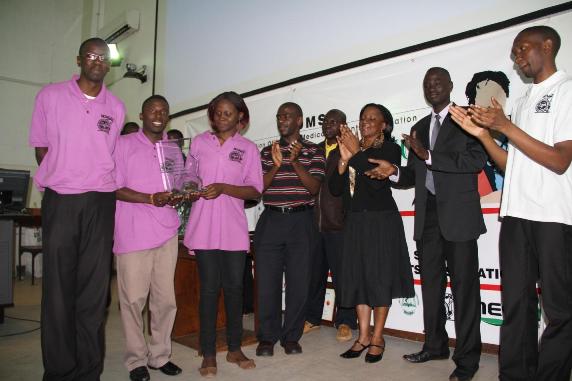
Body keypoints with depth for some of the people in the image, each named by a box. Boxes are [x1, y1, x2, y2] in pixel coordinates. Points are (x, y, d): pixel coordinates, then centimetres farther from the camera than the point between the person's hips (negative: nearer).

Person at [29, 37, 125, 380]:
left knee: (94, 288, 2)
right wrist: (57, 179, 4)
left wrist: (99, 184, 7)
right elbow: (41, 146, 10)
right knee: (58, 286, 1)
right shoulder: (51, 96, 6)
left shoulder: (116, 108, 9)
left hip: (100, 202, 1)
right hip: (59, 200, -1)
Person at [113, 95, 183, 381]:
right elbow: (115, 188, -3)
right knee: (133, 298, -1)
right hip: (133, 232, -4)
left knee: (165, 298, 6)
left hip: (167, 231, 4)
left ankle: (159, 355, 20)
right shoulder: (123, 145, 4)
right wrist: (151, 199, -15)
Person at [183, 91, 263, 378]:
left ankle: (234, 349, 21)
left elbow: (255, 190, 0)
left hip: (234, 228, 0)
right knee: (209, 288, 2)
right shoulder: (199, 142, 8)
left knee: (234, 287, 6)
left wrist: (223, 188, -14)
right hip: (204, 227, 0)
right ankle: (208, 354, 14)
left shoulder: (248, 148, 6)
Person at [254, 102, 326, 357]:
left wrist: (296, 162, -17)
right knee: (267, 280, 2)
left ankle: (291, 337, 18)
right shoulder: (267, 152, 11)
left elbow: (314, 188, -4)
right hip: (271, 221, 2)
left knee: (299, 281, 3)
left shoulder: (314, 152, 5)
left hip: (300, 222, -1)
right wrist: (276, 165, -13)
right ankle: (267, 337, 15)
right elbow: (258, 187, 3)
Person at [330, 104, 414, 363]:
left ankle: (377, 339, 13)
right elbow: (335, 189, 3)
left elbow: (378, 182, -17)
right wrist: (344, 159, -10)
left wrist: (357, 154, -16)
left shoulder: (390, 149, -2)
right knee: (358, 278, 7)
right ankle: (363, 337, 17)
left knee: (379, 278, 1)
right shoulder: (351, 147, 11)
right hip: (354, 222, 5)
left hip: (381, 222, -5)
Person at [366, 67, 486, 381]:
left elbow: (478, 160, -13)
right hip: (428, 216, 6)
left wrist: (429, 156, -18)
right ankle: (435, 346, 26)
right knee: (431, 284, 12)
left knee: (464, 286, -2)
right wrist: (394, 171, -3)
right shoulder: (419, 128, 19)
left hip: (458, 214, -6)